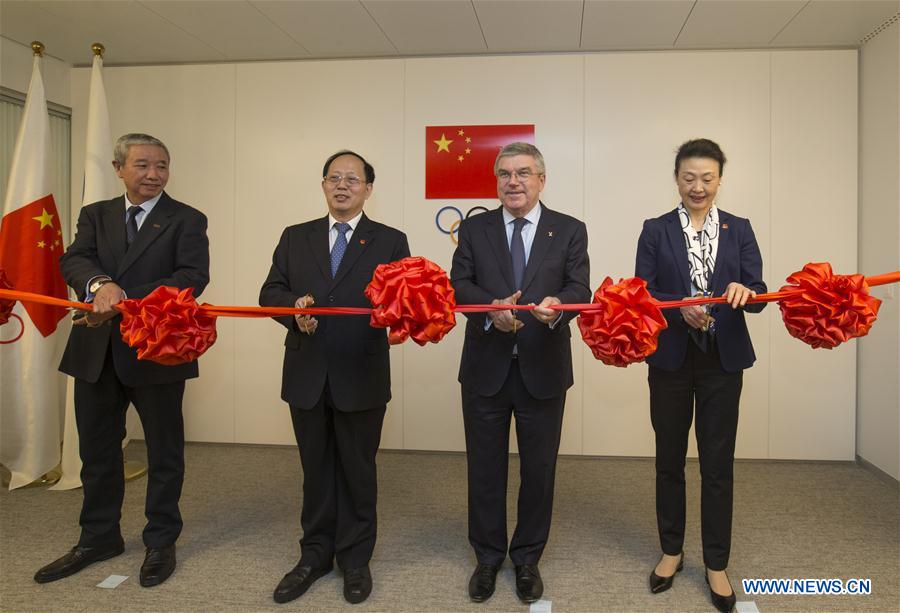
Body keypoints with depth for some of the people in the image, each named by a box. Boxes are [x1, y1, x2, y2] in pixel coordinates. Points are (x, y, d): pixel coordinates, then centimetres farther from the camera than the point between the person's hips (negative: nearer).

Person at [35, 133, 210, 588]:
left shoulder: (187, 220, -2)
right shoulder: (95, 215, 11)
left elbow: (193, 276, -15)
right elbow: (73, 261, -5)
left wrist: (124, 300, -25)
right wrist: (101, 284, -28)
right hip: (97, 351, 4)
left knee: (164, 451, 8)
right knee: (97, 449, 16)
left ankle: (161, 542, 25)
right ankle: (99, 537, 34)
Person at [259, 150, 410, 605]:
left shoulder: (391, 241, 2)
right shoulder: (295, 238, 9)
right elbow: (270, 293, 6)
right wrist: (294, 306, -15)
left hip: (361, 377, -2)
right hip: (307, 375, 3)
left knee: (357, 470, 10)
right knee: (315, 469, 15)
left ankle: (355, 559, 27)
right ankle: (315, 555, 31)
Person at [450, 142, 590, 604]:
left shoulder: (570, 231, 2)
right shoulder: (474, 228, 5)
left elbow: (579, 289, -6)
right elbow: (459, 283, -5)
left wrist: (558, 304, -30)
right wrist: (490, 308, -25)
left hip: (543, 369, 0)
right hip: (486, 367, 1)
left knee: (539, 468, 11)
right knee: (485, 467, 12)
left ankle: (527, 558, 32)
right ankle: (487, 557, 32)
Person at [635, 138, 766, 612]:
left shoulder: (739, 230, 5)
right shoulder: (656, 231, 2)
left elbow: (757, 294, -5)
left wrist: (744, 291, -28)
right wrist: (681, 310, -23)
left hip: (722, 363, 0)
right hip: (671, 360, 0)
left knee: (718, 465, 5)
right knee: (669, 459, 12)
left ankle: (716, 564, 21)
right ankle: (671, 550, 30)